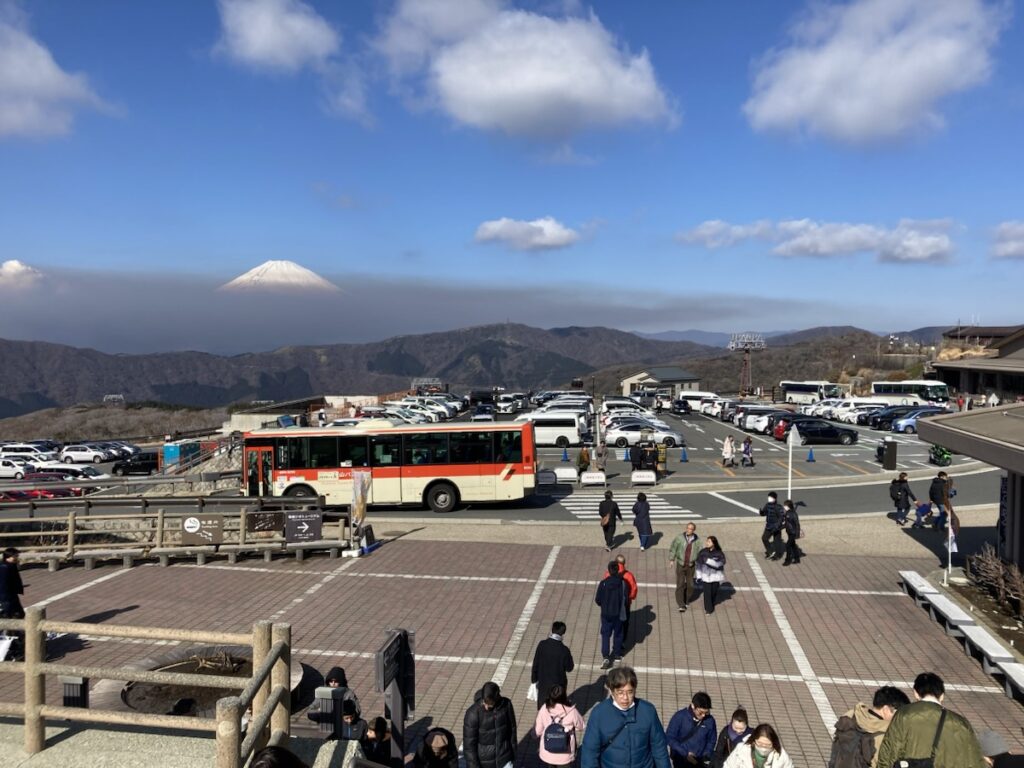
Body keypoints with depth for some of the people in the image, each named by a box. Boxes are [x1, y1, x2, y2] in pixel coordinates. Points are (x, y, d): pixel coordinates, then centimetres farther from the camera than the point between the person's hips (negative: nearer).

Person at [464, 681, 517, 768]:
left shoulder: (506, 705, -16)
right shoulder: (473, 713, -25)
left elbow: (512, 729, 0)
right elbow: (469, 744, -17)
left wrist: (513, 753, 8)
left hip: (504, 759, 2)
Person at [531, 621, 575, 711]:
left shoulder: (542, 644, -14)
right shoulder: (564, 650, -23)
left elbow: (536, 663, -6)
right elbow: (569, 668, -10)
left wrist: (534, 679, 7)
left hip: (543, 682, 3)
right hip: (558, 684, -3)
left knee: (543, 708, 21)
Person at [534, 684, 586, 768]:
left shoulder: (544, 710, -16)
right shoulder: (572, 712, -19)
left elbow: (537, 731, -6)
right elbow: (580, 727, -2)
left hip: (547, 754, 1)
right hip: (565, 755, -1)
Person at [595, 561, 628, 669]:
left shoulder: (603, 583, -16)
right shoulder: (623, 583, -15)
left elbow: (597, 600, -9)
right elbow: (626, 599, -9)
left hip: (606, 613, -1)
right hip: (619, 613, 1)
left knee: (605, 634, 7)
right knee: (618, 633, 20)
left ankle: (606, 657, -6)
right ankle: (617, 654, 34)